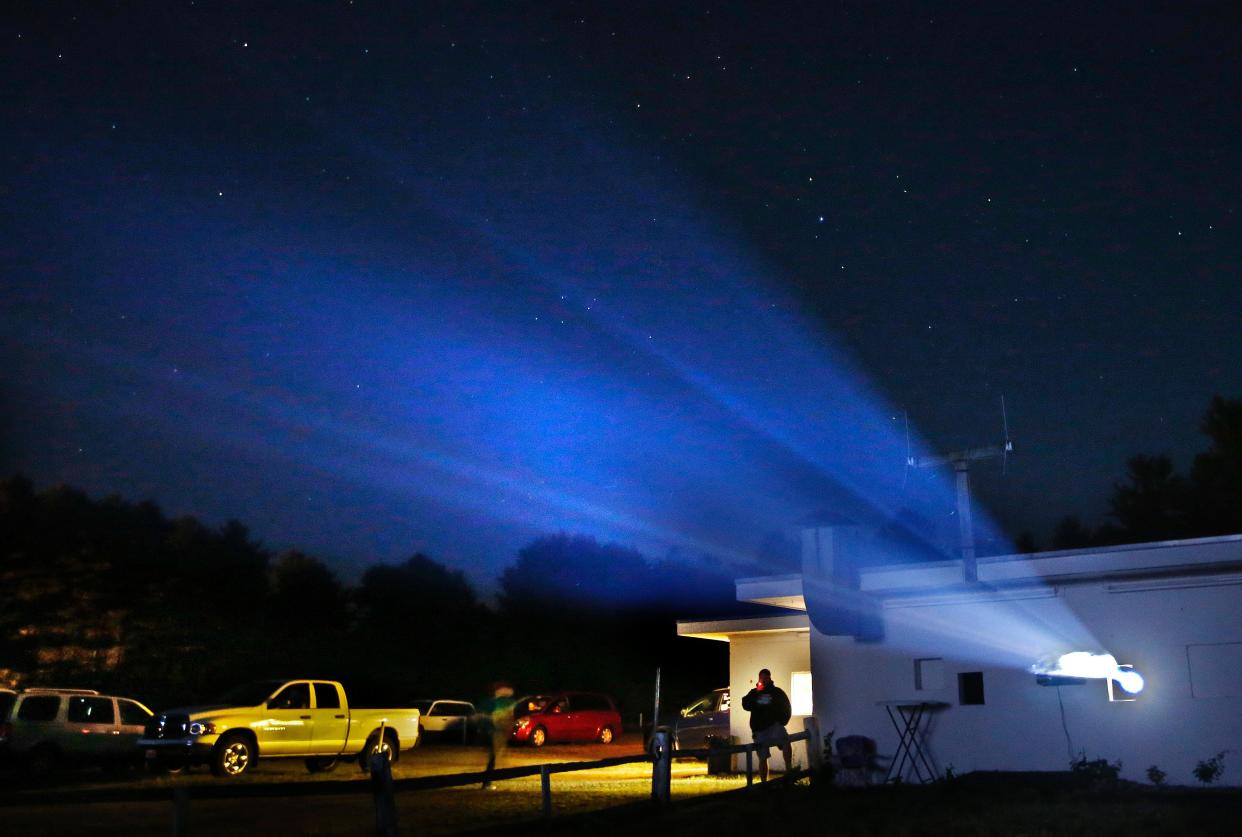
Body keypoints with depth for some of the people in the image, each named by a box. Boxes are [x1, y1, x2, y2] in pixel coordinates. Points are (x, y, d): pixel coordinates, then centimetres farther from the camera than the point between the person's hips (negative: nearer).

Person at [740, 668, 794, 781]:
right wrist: (755, 693, -9)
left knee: (785, 741, -32)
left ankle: (789, 769, -26)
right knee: (763, 758, 2)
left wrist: (782, 722, -2)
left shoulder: (777, 692, 8)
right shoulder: (754, 693, 12)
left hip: (774, 725, -2)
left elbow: (787, 708, 11)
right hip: (759, 729, 2)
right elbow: (746, 706, -2)